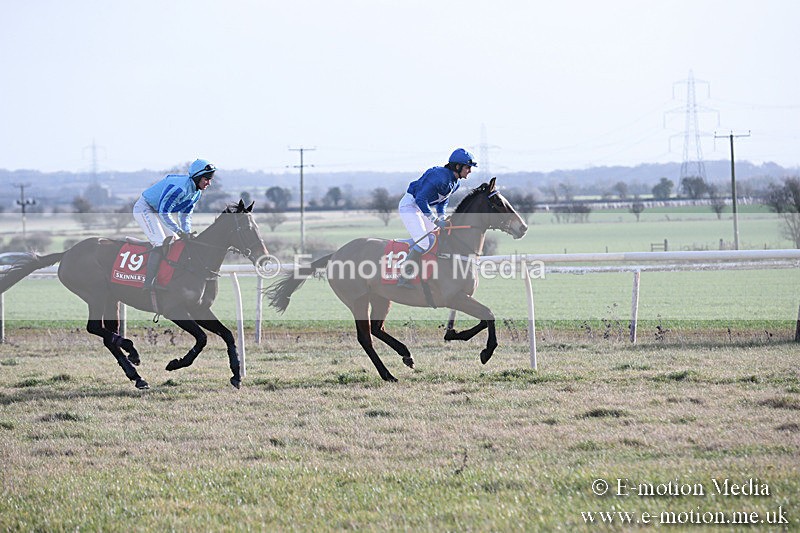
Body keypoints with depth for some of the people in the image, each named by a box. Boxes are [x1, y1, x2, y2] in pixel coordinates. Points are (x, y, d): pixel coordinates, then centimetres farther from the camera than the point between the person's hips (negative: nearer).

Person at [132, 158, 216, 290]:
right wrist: (180, 232, -26)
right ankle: (148, 284, -28)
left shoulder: (196, 192, 0)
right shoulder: (179, 188, -32)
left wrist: (188, 233, -7)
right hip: (144, 209, -10)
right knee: (160, 244, -22)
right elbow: (164, 212, -29)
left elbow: (185, 214, 9)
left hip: (157, 211, 10)